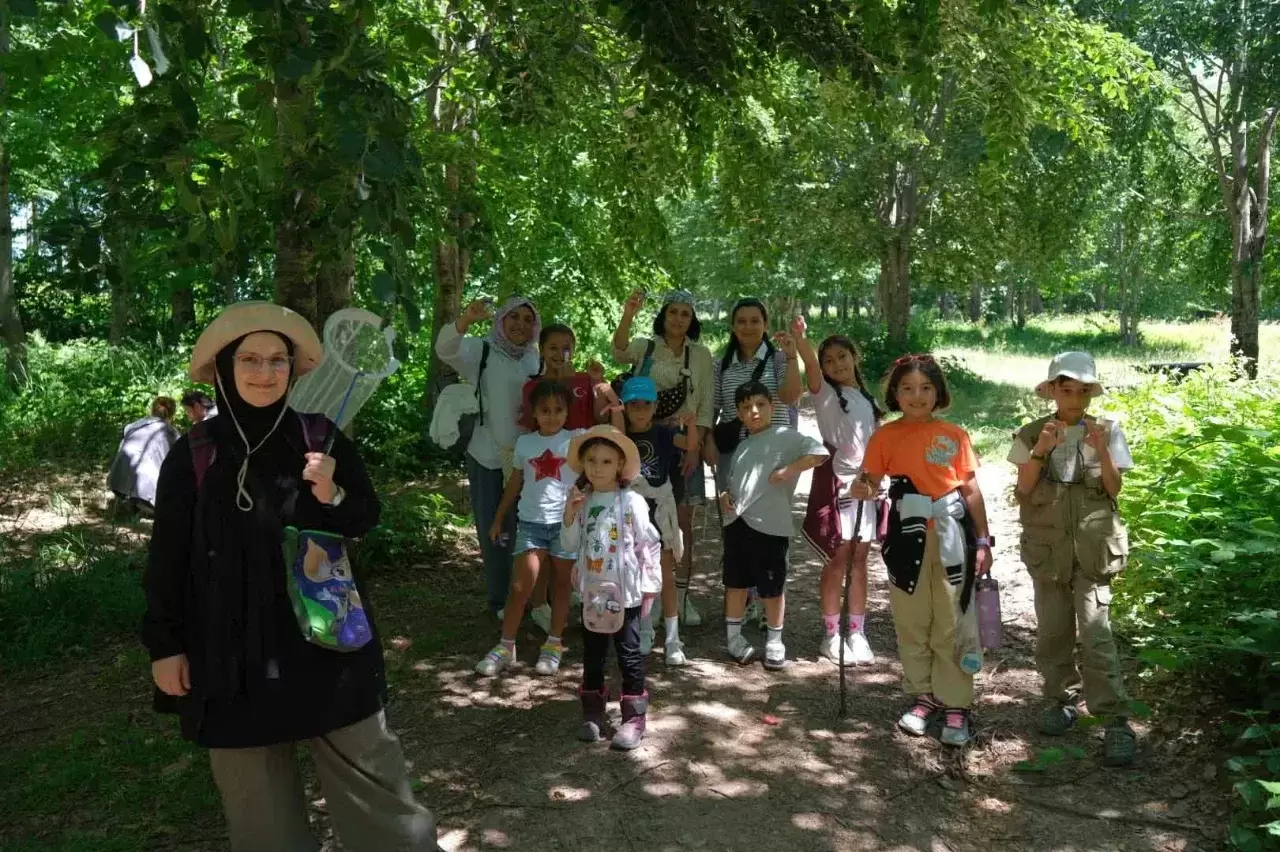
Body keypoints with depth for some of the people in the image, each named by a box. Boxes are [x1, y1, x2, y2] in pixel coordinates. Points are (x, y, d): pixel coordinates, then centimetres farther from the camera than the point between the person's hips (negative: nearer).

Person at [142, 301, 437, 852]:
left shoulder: (322, 438, -2)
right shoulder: (193, 454, -5)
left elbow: (367, 521, 2)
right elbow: (167, 557, 0)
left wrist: (333, 496, -19)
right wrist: (165, 644, 0)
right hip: (234, 648, 0)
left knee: (365, 767, 8)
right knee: (256, 789, 13)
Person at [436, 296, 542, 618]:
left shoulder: (535, 360, 8)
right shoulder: (481, 351, -6)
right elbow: (446, 349, -25)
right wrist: (466, 320, -44)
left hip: (527, 456, 4)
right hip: (488, 455, -4)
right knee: (493, 527, 4)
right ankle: (500, 600, 16)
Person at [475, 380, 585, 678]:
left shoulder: (577, 439, -2)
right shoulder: (524, 442, 5)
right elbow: (515, 482, 15)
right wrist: (498, 518, 17)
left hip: (566, 521, -1)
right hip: (530, 522, 1)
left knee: (561, 583, 9)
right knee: (520, 586, -1)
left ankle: (554, 645, 20)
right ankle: (505, 646, 10)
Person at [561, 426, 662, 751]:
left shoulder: (632, 502, -12)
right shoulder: (580, 501, 1)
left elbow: (649, 544, -8)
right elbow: (571, 545, 2)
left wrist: (649, 585, -6)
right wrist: (570, 515, -13)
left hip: (625, 592, -4)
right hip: (592, 591, 5)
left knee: (629, 655, 4)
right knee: (592, 655, 15)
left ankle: (634, 718, 13)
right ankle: (593, 715, 27)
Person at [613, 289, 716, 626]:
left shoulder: (701, 354, 4)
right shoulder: (644, 347, 2)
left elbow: (706, 404, 1)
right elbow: (619, 352, -20)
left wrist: (695, 445, -10)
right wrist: (627, 316, -37)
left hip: (683, 443, 1)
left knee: (683, 521, 4)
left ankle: (682, 594, 13)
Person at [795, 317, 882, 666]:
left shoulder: (868, 399, 14)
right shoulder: (825, 394, -2)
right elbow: (811, 367, -22)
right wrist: (799, 338, -40)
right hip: (835, 481, -5)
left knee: (859, 560, 7)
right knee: (838, 559, -2)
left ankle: (857, 633, 14)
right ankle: (831, 635, 8)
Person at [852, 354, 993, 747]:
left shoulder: (954, 435, 2)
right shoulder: (885, 437, 3)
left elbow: (971, 490, 5)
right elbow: (871, 481, -1)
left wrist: (983, 540, 1)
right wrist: (863, 490, -25)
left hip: (950, 536, -1)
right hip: (907, 536, 1)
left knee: (951, 622, 3)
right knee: (912, 620, 10)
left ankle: (955, 705, 12)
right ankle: (924, 695, 25)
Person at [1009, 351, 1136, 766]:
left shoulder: (1107, 431, 1)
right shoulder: (1032, 433, 2)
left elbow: (1114, 489, -2)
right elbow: (1023, 489, -4)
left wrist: (1101, 450, -17)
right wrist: (1041, 450, -17)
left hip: (1093, 545, -2)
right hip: (1047, 546, 2)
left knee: (1095, 630, -10)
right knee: (1052, 631, 9)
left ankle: (1116, 721, -5)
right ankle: (1062, 699, 27)